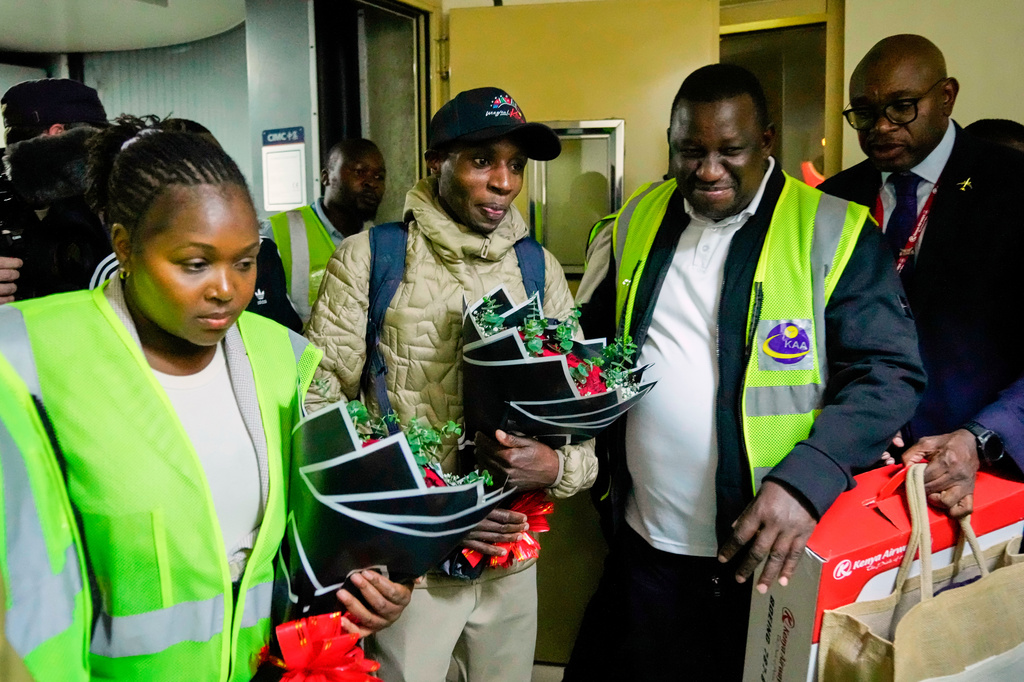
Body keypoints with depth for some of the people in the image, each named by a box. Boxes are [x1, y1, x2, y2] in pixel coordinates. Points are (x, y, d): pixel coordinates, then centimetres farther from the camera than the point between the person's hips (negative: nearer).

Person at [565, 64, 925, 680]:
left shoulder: (833, 232, -9)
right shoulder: (637, 220, 5)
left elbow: (890, 373, -13)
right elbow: (591, 344, 15)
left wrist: (806, 481, -26)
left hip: (773, 552, -3)